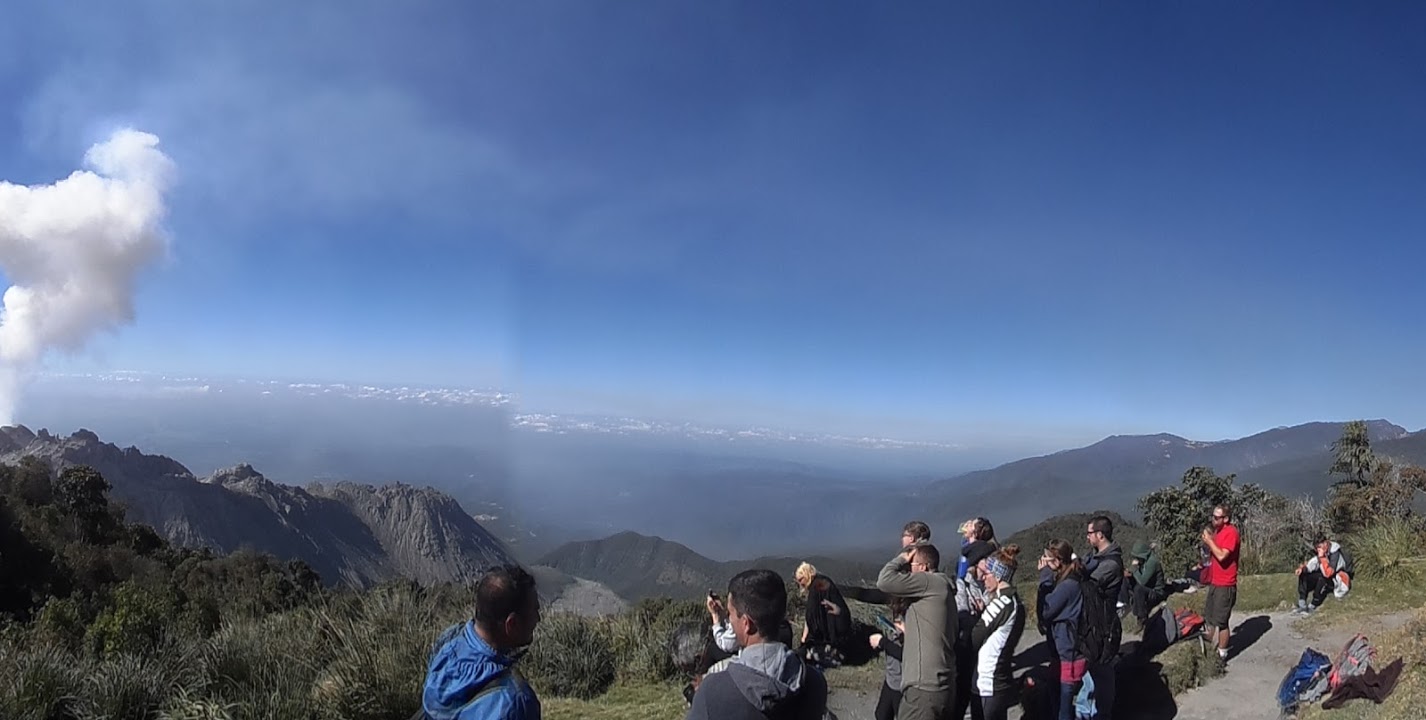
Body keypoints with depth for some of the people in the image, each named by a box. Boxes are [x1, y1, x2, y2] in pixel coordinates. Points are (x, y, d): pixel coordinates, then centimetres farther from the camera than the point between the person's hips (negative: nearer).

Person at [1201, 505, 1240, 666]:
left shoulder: (1231, 532, -18)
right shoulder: (1218, 531, 11)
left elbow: (1222, 556, -26)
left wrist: (1209, 541, -17)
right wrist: (1208, 540, 5)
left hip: (1225, 585, -9)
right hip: (1215, 582, 9)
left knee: (1221, 622, -1)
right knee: (1208, 617, 16)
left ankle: (1222, 655, 9)